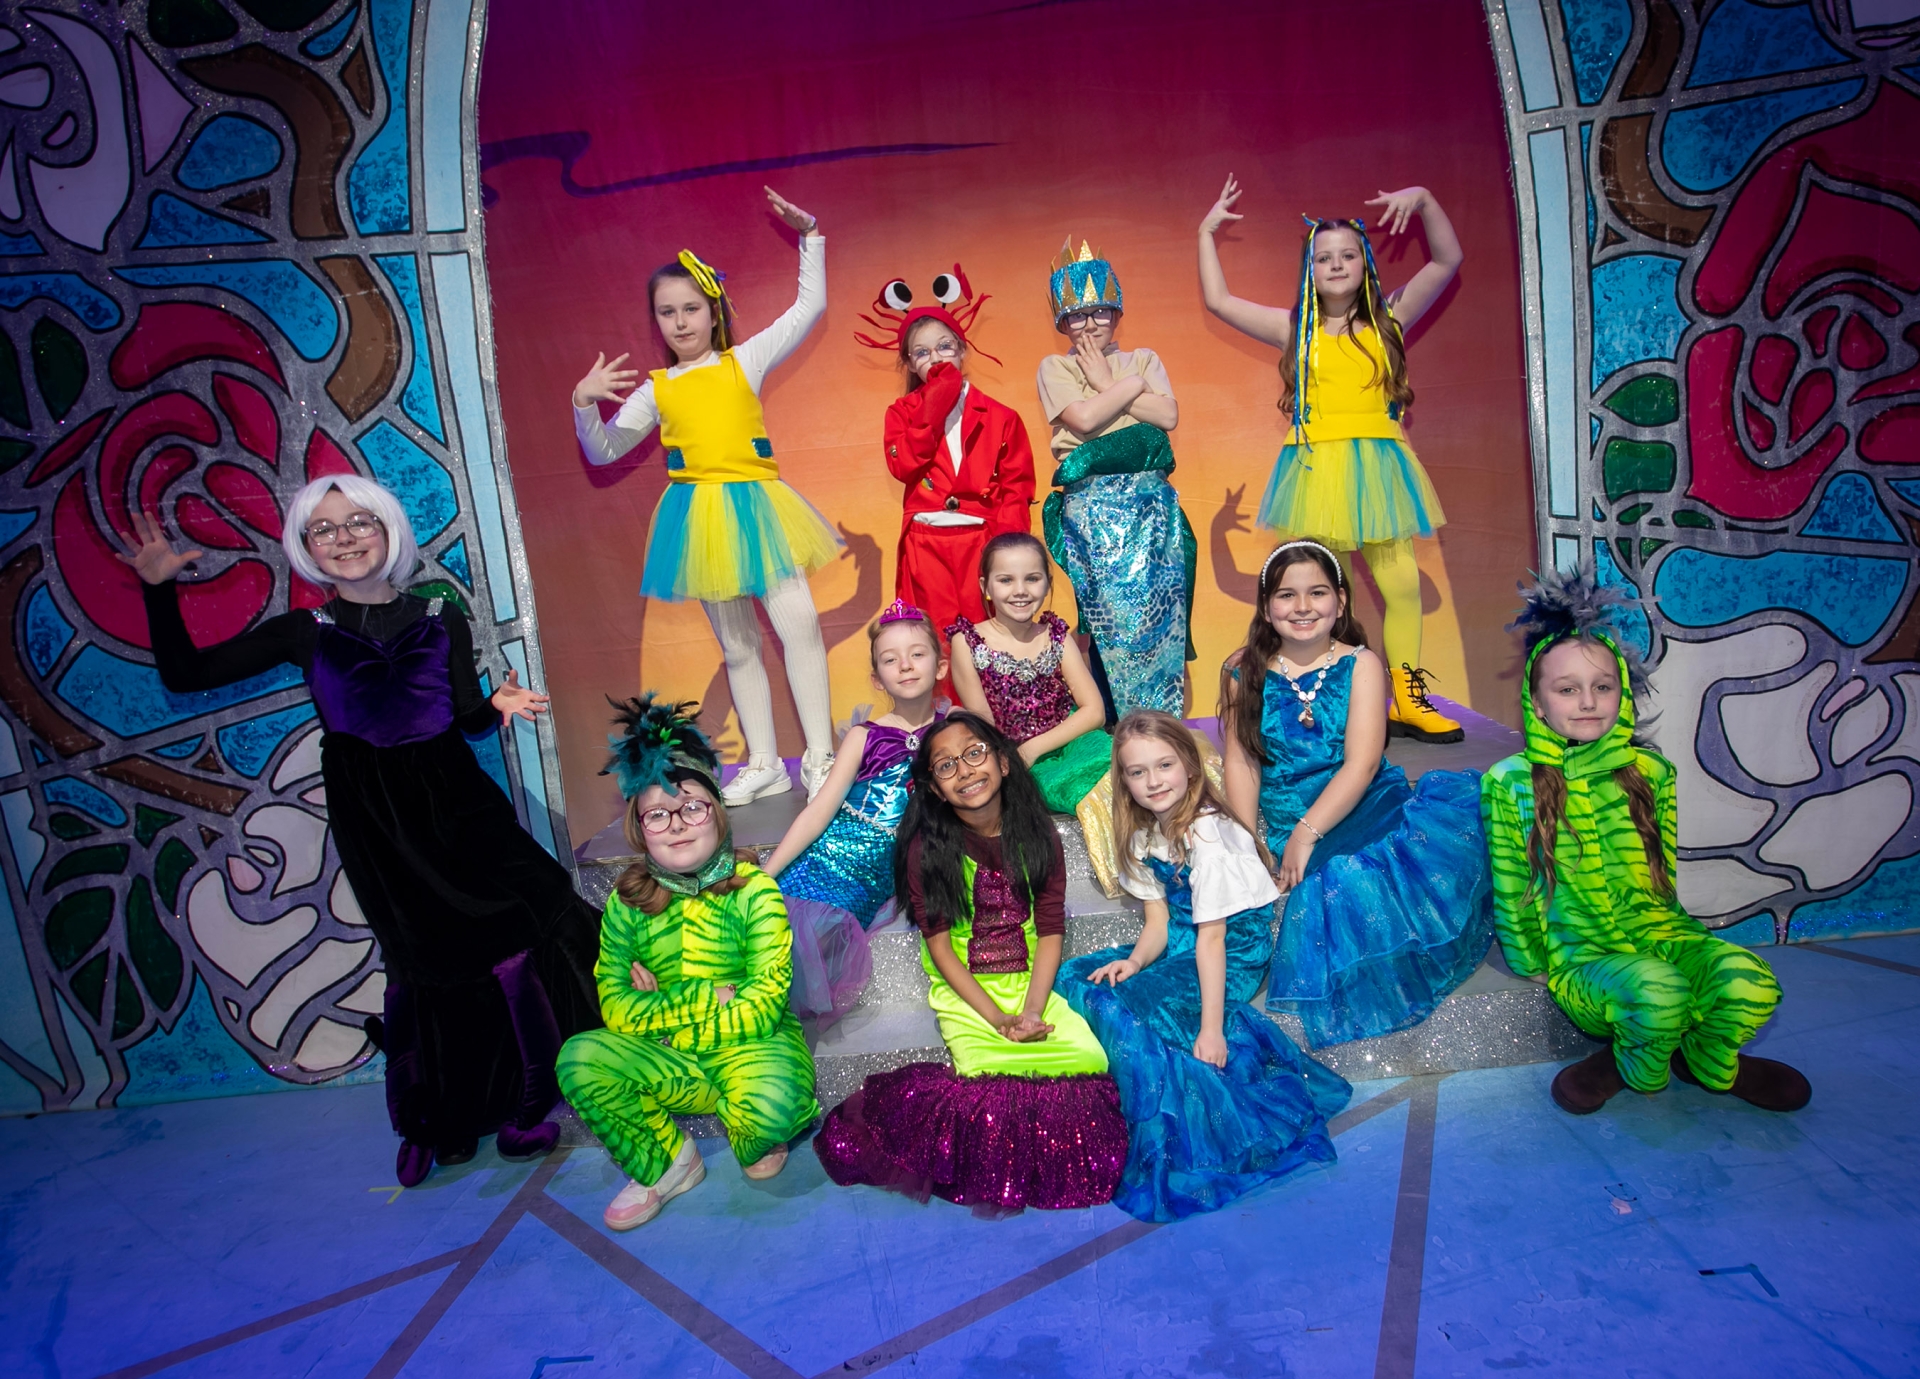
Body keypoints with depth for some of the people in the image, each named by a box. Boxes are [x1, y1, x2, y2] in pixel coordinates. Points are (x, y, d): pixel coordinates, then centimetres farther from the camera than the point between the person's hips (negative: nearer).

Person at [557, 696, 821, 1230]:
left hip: (750, 1049, -3)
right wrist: (706, 1000, -17)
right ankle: (664, 1163, 3)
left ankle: (756, 1143, 7)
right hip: (670, 1060, 3)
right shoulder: (628, 901, -1)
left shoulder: (754, 891, -11)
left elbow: (761, 1010, -17)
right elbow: (615, 1007, -7)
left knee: (771, 1107, -35)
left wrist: (662, 1008, -13)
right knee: (580, 1059, -22)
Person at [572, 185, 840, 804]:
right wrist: (583, 402, -4)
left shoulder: (746, 360, 6)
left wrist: (810, 236, 4)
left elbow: (809, 306, 9)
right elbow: (603, 452, 13)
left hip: (756, 505, -2)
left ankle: (820, 758, -3)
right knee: (737, 645, 8)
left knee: (799, 622, -14)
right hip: (700, 515, 2)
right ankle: (763, 765, 18)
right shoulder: (655, 390, 9)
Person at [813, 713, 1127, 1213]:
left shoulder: (1037, 834, 2)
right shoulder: (927, 847, -4)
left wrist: (1031, 1011, -14)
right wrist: (997, 1018, -15)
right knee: (992, 1077, -29)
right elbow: (938, 943, -6)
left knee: (1089, 1059, -23)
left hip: (1031, 981, 2)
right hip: (963, 988, -2)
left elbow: (1051, 931, 0)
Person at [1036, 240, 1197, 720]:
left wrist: (1107, 383, -1)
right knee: (1112, 610, -6)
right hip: (1092, 508, -3)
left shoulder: (1144, 360, 17)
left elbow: (1168, 415, -1)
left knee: (1161, 607, -1)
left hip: (1152, 504, 3)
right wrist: (1133, 384, 0)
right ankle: (1119, 725, 4)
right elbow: (1084, 418, -10)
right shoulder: (1054, 368, 8)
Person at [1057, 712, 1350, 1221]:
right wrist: (1135, 961, -19)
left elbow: (1212, 937, -24)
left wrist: (1211, 1030, -24)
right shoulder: (1146, 832, 4)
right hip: (1181, 942, 9)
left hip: (1236, 952, -9)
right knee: (1073, 979, -8)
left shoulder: (1207, 834, -22)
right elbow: (1159, 918, 2)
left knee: (1121, 1010, -27)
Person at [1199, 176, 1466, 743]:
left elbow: (1447, 260, 7)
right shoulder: (1295, 329, 10)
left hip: (1376, 464, 1)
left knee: (1402, 583, -1)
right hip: (1314, 467, -1)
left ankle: (1407, 699, 10)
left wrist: (1425, 201, -3)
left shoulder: (1388, 320, 10)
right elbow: (1218, 300, 11)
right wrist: (1206, 233, 13)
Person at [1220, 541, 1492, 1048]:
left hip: (1370, 811, 1)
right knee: (1345, 878, -32)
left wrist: (1305, 835, -19)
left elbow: (1362, 763, -9)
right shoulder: (1244, 671, 7)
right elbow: (1241, 761, 2)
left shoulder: (1360, 665, 2)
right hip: (1284, 826, -1)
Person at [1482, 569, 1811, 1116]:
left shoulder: (1650, 772, 5)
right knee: (1659, 992, -34)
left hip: (1661, 932, 4)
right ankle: (1640, 1071, 1)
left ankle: (1708, 1064, 7)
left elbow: (1666, 868, 15)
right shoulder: (1511, 783, -5)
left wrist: (1657, 935, 8)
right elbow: (1510, 889, 1)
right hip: (1581, 954, -3)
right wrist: (1532, 966, 3)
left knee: (1750, 984, -27)